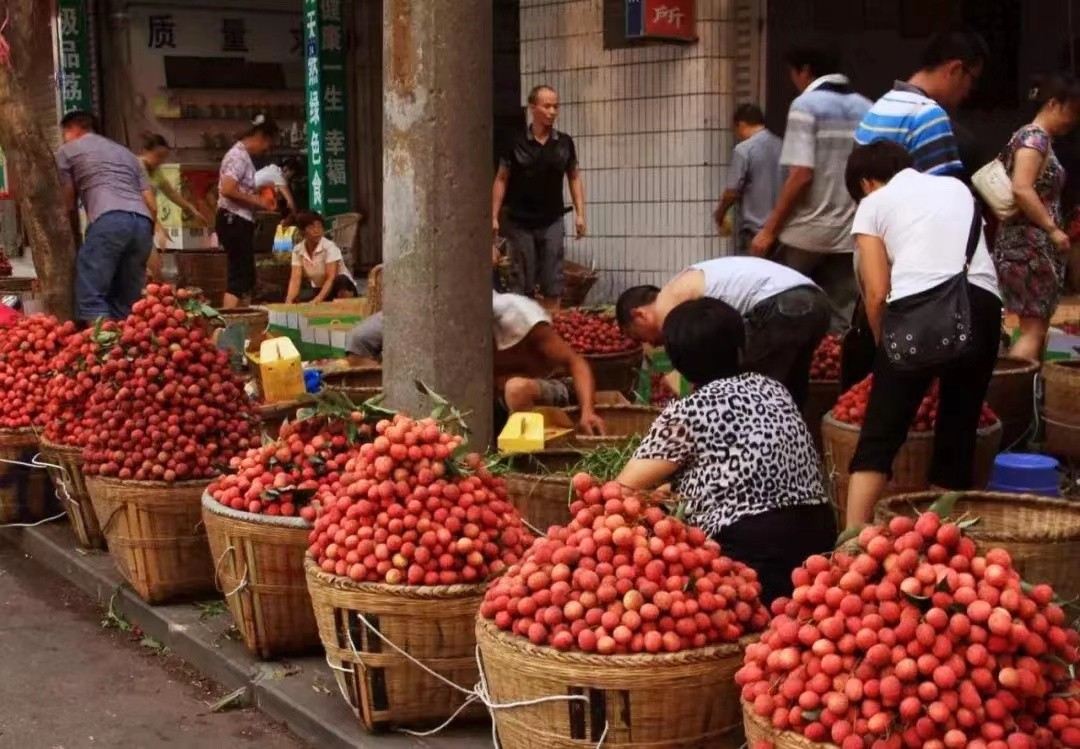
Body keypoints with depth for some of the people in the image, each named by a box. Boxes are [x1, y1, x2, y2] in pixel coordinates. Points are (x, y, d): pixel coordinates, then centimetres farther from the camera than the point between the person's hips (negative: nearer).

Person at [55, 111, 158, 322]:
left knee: (90, 296, -11)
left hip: (110, 220, -6)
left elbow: (68, 203, 18)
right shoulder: (126, 153, 36)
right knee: (126, 302, 8)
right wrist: (147, 240, 32)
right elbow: (152, 206, 27)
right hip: (142, 223, 6)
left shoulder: (67, 150, 21)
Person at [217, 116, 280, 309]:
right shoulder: (239, 156, -14)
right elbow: (228, 190, -24)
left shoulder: (244, 156, 18)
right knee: (239, 274, -12)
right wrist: (256, 201, -16)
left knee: (247, 275, 14)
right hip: (234, 220, -10)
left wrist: (259, 196, 12)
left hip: (241, 222, 10)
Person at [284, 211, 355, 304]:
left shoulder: (330, 247, -20)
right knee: (295, 299, -22)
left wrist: (317, 300, -42)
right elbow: (295, 279, -15)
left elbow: (331, 279, -28)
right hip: (318, 289, 4)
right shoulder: (297, 250, -7)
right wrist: (289, 300, -35)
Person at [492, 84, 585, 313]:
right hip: (520, 223, -2)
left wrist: (580, 213, 2)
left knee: (552, 285, 0)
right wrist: (494, 217, -4)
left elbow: (574, 178, 10)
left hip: (552, 222, 2)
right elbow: (501, 180, 1)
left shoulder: (564, 143, 2)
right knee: (522, 283, 4)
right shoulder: (517, 143, -5)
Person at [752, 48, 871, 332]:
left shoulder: (806, 105, -6)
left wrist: (769, 229, -10)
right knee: (840, 324, 5)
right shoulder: (867, 109, 11)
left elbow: (801, 175, -15)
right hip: (850, 234, 5)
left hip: (806, 232, -5)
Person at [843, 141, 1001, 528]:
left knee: (880, 435, 2)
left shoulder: (873, 203, 15)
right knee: (958, 436, 13)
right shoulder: (957, 187, 29)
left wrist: (883, 346, 21)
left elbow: (877, 291, 5)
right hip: (982, 303, 4)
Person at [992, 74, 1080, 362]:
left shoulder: (1039, 139, 17)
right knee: (1034, 328, -11)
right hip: (1029, 245, -10)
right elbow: (1021, 189, -25)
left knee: (1037, 326, 10)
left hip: (1034, 245, 10)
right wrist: (1053, 229, -21)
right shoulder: (1035, 137, -13)